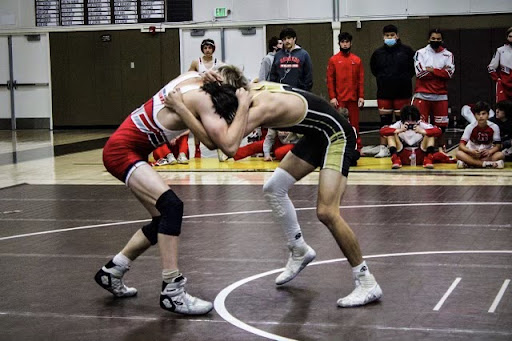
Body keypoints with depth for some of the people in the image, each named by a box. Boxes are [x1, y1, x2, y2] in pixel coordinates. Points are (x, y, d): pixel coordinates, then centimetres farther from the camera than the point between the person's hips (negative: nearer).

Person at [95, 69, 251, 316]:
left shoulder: (196, 78, 3)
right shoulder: (203, 100, -21)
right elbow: (229, 146, -29)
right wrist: (244, 106, -19)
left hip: (129, 149, 10)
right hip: (122, 150, -10)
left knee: (164, 220, 11)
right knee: (171, 205, -26)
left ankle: (111, 272, 25)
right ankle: (172, 292, -26)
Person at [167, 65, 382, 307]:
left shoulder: (263, 107, -31)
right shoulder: (251, 88, -6)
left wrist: (180, 108, -35)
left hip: (336, 136, -10)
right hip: (317, 135, 10)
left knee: (326, 212, -19)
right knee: (273, 189, 12)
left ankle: (367, 283, -8)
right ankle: (300, 251, 30)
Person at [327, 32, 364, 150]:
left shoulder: (357, 60, 9)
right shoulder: (333, 60, 5)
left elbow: (361, 80, 8)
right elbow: (330, 80, 2)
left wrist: (361, 96, 0)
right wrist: (332, 97, -6)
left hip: (353, 98, 1)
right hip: (339, 99, -1)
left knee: (354, 123, 4)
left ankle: (357, 147, 9)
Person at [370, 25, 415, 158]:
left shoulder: (406, 51, -2)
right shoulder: (378, 53, 5)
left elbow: (414, 67, 9)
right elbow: (374, 69, 21)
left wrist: (406, 77, 4)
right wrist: (382, 79, 12)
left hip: (402, 92, -2)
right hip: (384, 93, 2)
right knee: (384, 120, 3)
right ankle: (383, 148, 8)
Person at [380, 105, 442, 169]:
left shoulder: (421, 124, -7)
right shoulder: (399, 124, -6)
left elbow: (438, 131, -20)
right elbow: (382, 131, -19)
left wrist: (422, 131, -34)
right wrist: (399, 130, -31)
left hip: (420, 156, 0)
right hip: (403, 157, 0)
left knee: (430, 134, -16)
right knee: (391, 135, -17)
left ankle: (428, 160, -23)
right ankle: (395, 160, -26)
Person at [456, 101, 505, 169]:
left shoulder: (494, 127, -10)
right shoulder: (470, 127, -11)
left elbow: (497, 145, -7)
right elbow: (461, 145, -16)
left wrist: (490, 151, -30)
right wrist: (472, 151, -36)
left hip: (487, 154, 1)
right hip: (472, 154, -1)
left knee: (501, 155, -30)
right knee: (459, 154, -30)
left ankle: (468, 163, -29)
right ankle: (486, 164, -33)